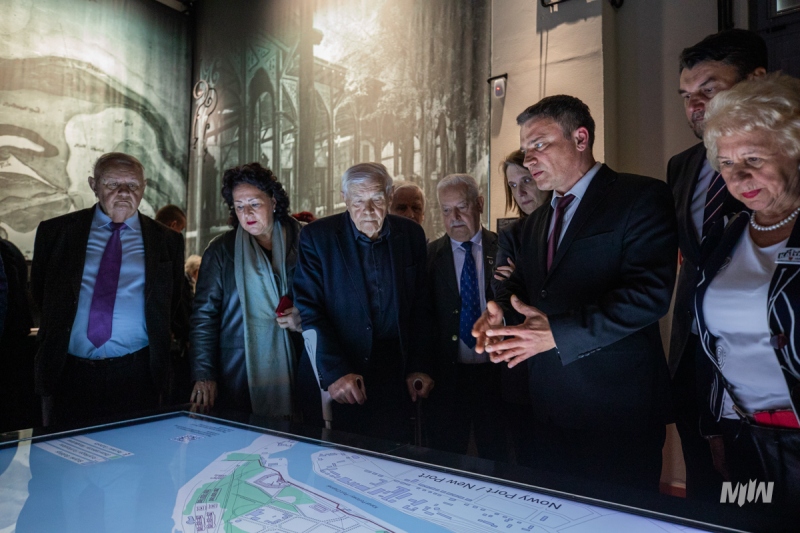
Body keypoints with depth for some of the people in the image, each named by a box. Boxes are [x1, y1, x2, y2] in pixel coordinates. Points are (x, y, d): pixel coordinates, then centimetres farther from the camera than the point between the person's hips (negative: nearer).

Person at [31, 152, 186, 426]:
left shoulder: (166, 241, 4)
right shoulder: (56, 232, 6)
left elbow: (176, 306, 11)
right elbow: (39, 294, 16)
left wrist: (159, 343, 4)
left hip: (136, 375, -1)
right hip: (67, 371, 1)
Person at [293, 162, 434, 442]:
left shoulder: (411, 234, 3)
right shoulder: (317, 237, -6)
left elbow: (420, 307, 8)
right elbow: (308, 310, -10)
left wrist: (419, 367, 2)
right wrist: (334, 372, -18)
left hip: (396, 376, 2)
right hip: (337, 381, -2)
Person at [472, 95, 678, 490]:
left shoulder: (642, 197, -9)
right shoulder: (536, 221, 15)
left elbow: (650, 292, -20)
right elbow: (519, 284, 17)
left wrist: (559, 332, -25)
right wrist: (500, 310, -7)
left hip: (618, 409, -6)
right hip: (549, 407, 7)